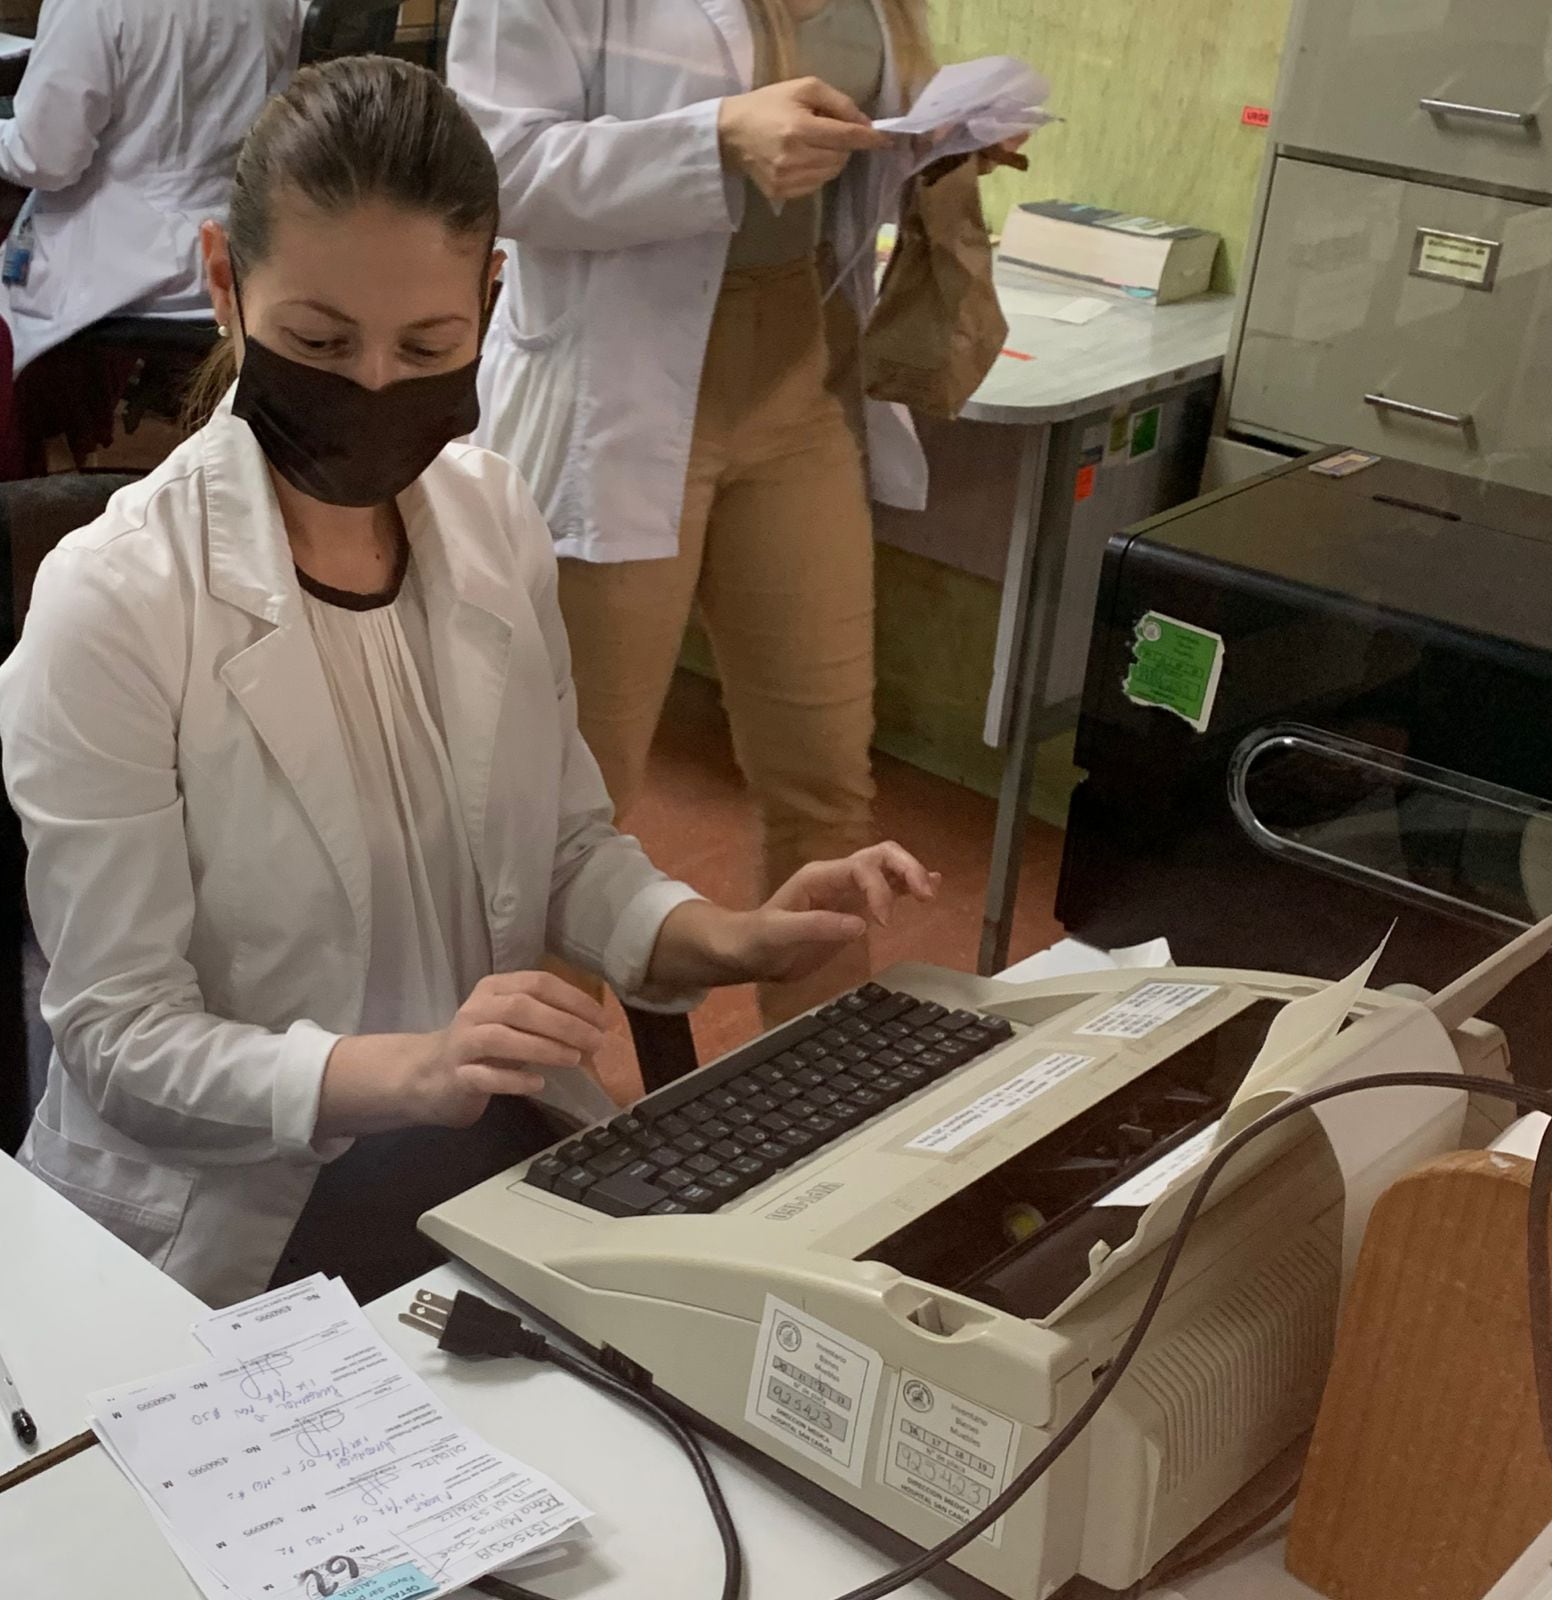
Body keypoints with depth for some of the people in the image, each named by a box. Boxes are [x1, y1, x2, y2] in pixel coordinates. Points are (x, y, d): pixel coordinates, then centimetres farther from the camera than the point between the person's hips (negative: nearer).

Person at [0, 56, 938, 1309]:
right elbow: (120, 1039, -15)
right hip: (239, 1213, -5)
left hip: (510, 1139, 5)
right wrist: (409, 1068, -30)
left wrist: (725, 939, -11)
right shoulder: (113, 607, -18)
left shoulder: (496, 521, -2)